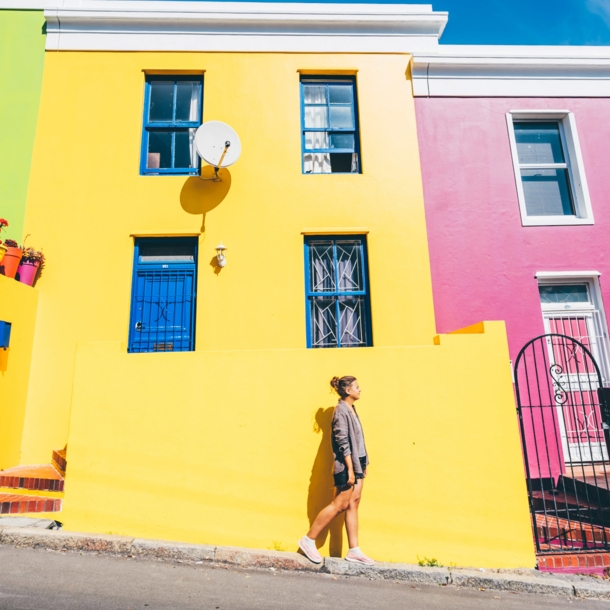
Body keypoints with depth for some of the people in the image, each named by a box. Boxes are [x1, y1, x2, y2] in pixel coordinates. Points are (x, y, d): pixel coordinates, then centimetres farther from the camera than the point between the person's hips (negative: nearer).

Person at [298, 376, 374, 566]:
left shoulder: (351, 409, 12)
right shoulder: (341, 410, -15)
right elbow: (342, 442, -19)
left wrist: (362, 465, 13)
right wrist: (350, 469, -20)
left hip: (357, 463, 9)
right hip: (347, 465, -9)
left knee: (353, 503, 10)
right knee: (339, 505, -3)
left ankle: (354, 550, 16)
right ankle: (308, 540, 9)